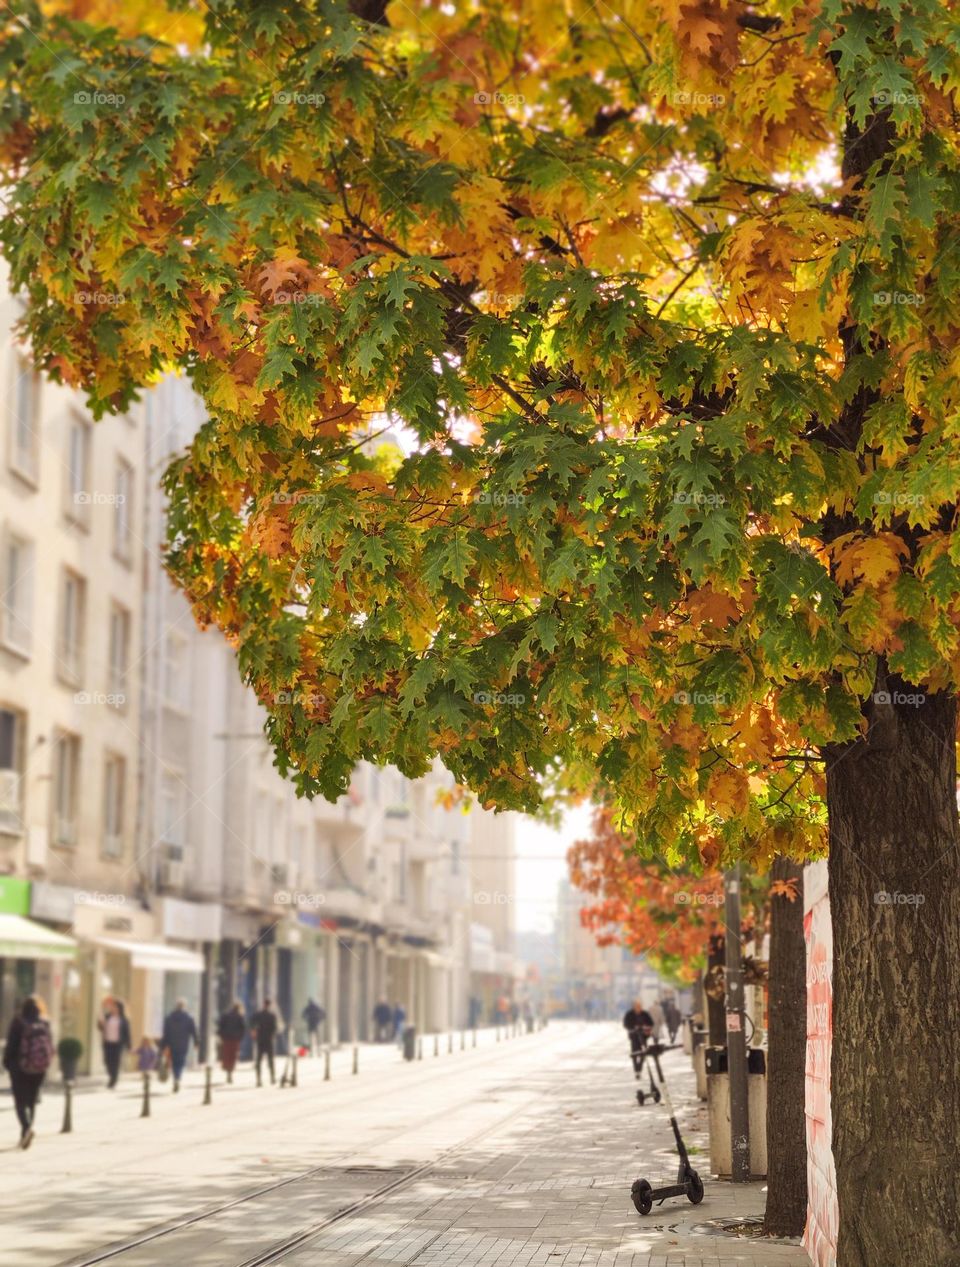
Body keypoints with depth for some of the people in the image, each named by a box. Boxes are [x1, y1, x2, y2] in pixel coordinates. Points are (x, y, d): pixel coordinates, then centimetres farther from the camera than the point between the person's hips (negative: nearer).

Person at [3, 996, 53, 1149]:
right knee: (31, 1100, 16)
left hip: (20, 1067, -4)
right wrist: (45, 1063, 12)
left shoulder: (18, 1023, -10)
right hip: (39, 1069, 4)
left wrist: (7, 1062, 2)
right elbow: (50, 1046, 1)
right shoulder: (44, 1024, 1)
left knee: (20, 1100, -1)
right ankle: (26, 1134, 19)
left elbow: (11, 1045, -10)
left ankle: (26, 1126, -25)